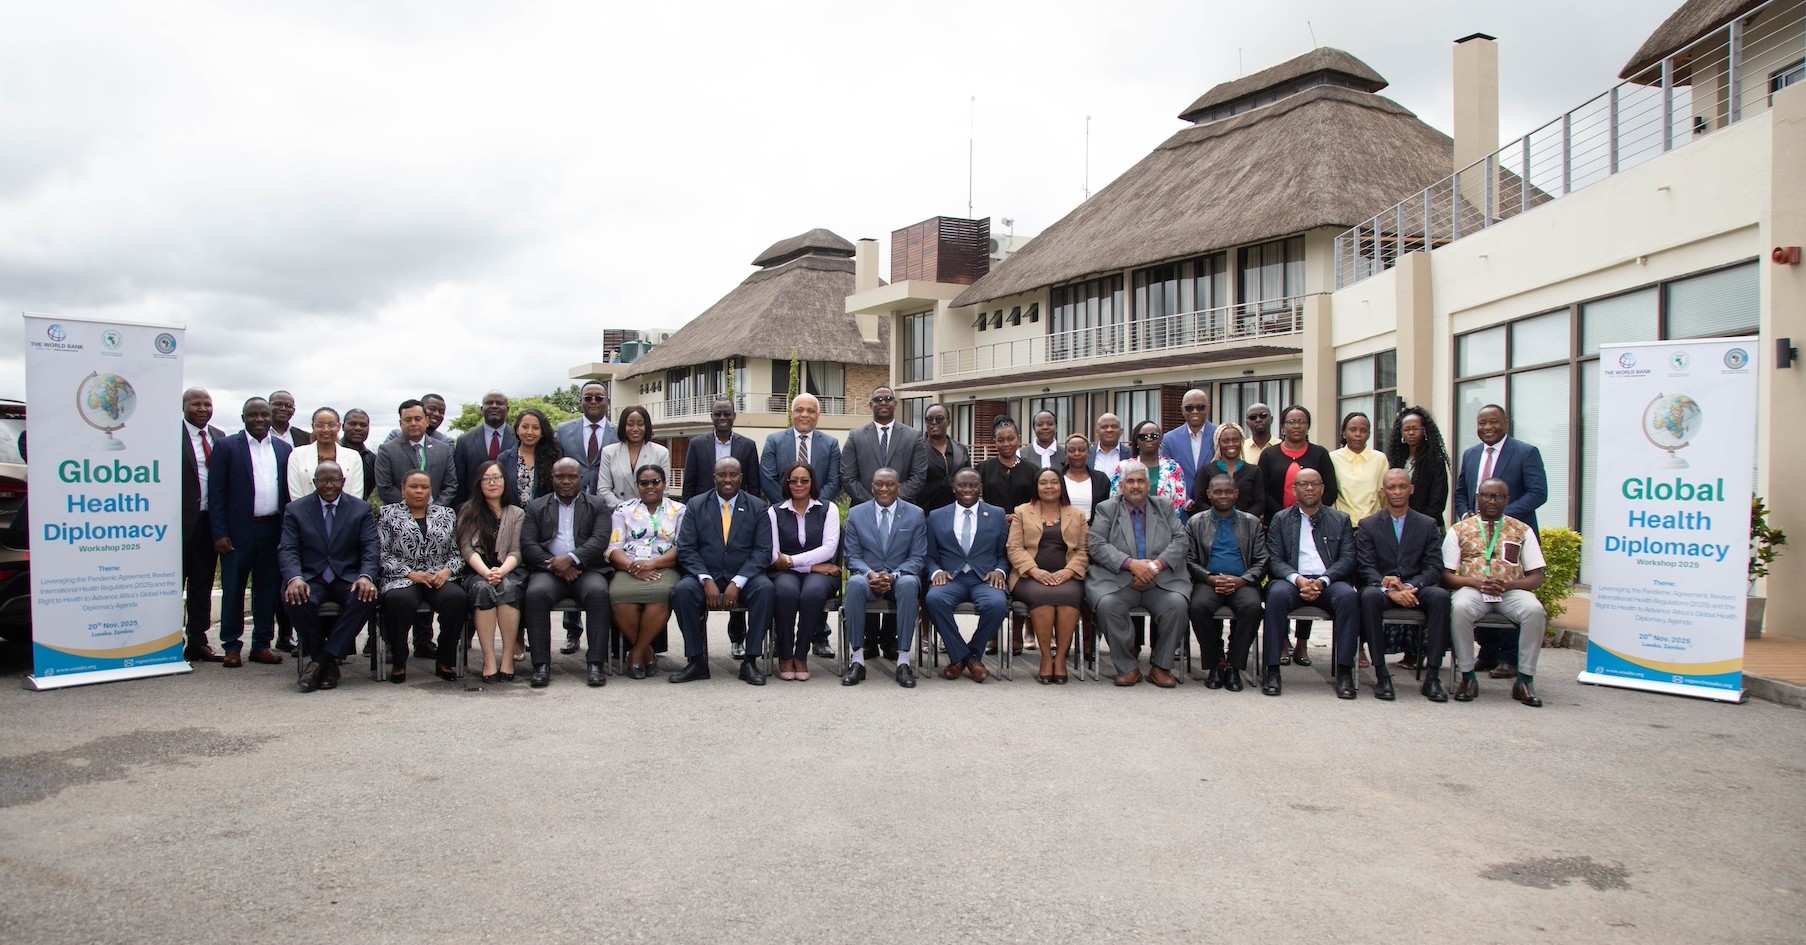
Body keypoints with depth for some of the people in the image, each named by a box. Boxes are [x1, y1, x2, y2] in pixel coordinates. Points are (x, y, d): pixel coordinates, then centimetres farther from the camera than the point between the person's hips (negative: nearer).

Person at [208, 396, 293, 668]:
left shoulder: (283, 449, 10)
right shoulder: (226, 447, 0)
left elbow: (289, 492, 10)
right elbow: (216, 493, -3)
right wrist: (219, 533, -9)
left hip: (273, 530, 3)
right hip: (238, 531, -3)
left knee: (267, 588, 8)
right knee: (233, 589, 3)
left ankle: (262, 644, 17)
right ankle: (231, 646, 13)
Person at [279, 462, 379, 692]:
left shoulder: (361, 509, 9)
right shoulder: (295, 509, 10)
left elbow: (371, 547, 0)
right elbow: (287, 550, 0)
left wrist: (365, 576, -21)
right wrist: (294, 578, -23)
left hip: (348, 578, 0)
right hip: (311, 578, 0)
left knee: (366, 598, -33)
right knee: (296, 600, -34)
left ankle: (320, 661, -24)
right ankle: (329, 663, -14)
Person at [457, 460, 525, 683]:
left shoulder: (517, 514, 14)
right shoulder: (468, 512, 13)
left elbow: (516, 552, 2)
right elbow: (467, 549, -1)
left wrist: (500, 572, -20)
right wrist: (486, 572, -20)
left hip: (509, 572, 0)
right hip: (477, 573, 0)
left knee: (508, 587, -34)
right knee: (482, 588, -35)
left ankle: (508, 655, -32)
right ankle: (489, 658, -35)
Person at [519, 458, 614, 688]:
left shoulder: (598, 507, 15)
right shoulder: (536, 507, 18)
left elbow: (600, 541, 0)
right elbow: (528, 545, 6)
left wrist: (571, 559, -17)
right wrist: (553, 565, -11)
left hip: (586, 569, -1)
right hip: (548, 570, 1)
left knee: (598, 592, -33)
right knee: (535, 594, -32)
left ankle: (595, 663, -29)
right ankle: (541, 664, -26)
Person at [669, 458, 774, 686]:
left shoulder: (757, 508, 5)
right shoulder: (695, 505, 7)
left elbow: (763, 551, -3)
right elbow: (686, 549, -1)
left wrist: (737, 583, -17)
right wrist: (706, 580, -17)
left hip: (744, 578, 0)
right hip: (705, 576, 0)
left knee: (765, 588, -32)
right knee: (682, 590, -31)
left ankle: (750, 661, -22)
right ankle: (696, 661, -19)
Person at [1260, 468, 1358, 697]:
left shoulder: (1340, 520, 16)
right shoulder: (1281, 519, 14)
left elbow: (1347, 559, 5)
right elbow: (1274, 560, 4)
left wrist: (1322, 581, -13)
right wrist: (1298, 579, -16)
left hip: (1328, 582, 1)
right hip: (1293, 581, -1)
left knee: (1348, 596, -32)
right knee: (1277, 594, -34)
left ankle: (1344, 671, -25)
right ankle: (1272, 670, -28)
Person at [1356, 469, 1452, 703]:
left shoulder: (1427, 524, 13)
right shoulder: (1368, 526, 10)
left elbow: (1434, 567, 3)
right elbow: (1365, 567, -2)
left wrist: (1410, 586, -17)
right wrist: (1389, 590, -20)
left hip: (1416, 589, 1)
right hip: (1382, 587, -1)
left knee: (1440, 595, -32)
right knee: (1369, 596, -36)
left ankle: (1432, 676, -27)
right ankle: (1381, 675, -31)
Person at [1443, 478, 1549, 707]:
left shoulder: (1522, 531, 14)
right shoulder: (1458, 530, 11)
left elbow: (1536, 577, 8)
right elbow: (1446, 574, 5)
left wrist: (1506, 585, -12)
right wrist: (1477, 582, -14)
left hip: (1511, 591, 1)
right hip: (1473, 589, -1)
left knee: (1535, 610, -31)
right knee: (1459, 607, -35)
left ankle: (1525, 680, -18)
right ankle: (1468, 677, -21)